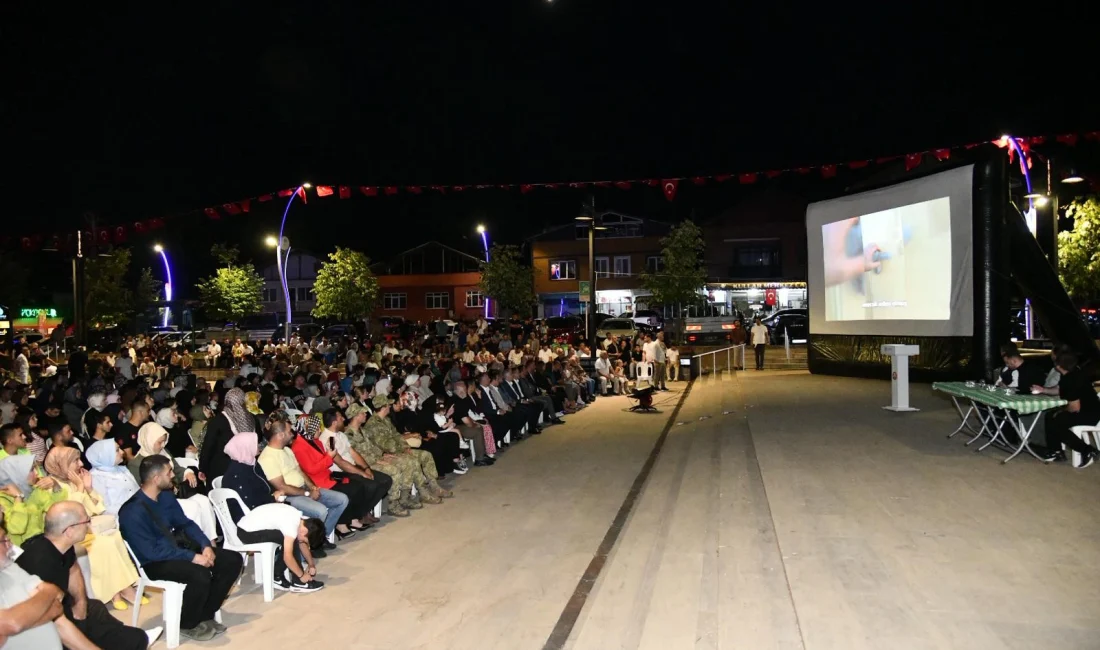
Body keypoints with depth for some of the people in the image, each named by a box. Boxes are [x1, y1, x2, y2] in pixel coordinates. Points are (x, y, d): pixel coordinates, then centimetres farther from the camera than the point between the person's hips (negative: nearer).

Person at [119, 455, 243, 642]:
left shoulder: (166, 495, 3)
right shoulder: (133, 512, -23)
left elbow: (184, 523, 10)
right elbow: (152, 552, -26)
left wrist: (206, 545, -8)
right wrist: (193, 557, -27)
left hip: (177, 547, 8)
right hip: (154, 562, -8)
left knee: (233, 560, -4)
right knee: (200, 574, -34)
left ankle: (205, 614, 9)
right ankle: (187, 624, -6)